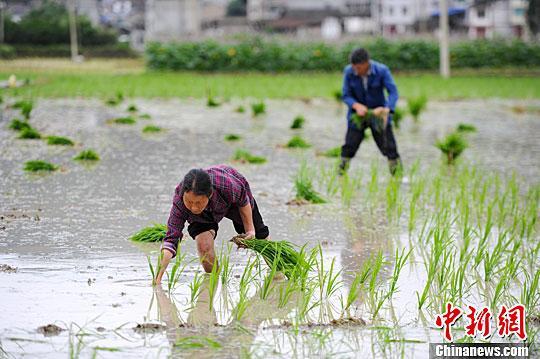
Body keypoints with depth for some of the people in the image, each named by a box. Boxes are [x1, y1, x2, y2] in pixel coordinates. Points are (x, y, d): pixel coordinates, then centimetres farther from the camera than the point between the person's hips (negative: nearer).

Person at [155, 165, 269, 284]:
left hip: (233, 201, 0)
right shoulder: (179, 201, -43)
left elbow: (243, 202, -23)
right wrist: (159, 275, -55)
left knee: (259, 236, 15)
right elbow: (171, 238, -45)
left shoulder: (226, 185, -47)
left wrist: (250, 230, -15)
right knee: (203, 244, -25)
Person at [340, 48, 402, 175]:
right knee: (349, 147, -5)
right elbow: (346, 96, -13)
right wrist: (357, 106, -33)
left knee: (389, 147, -3)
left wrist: (387, 110, -43)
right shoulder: (349, 72, -17)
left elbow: (393, 92, -24)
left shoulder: (382, 70, -21)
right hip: (358, 113, 1)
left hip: (377, 113, -1)